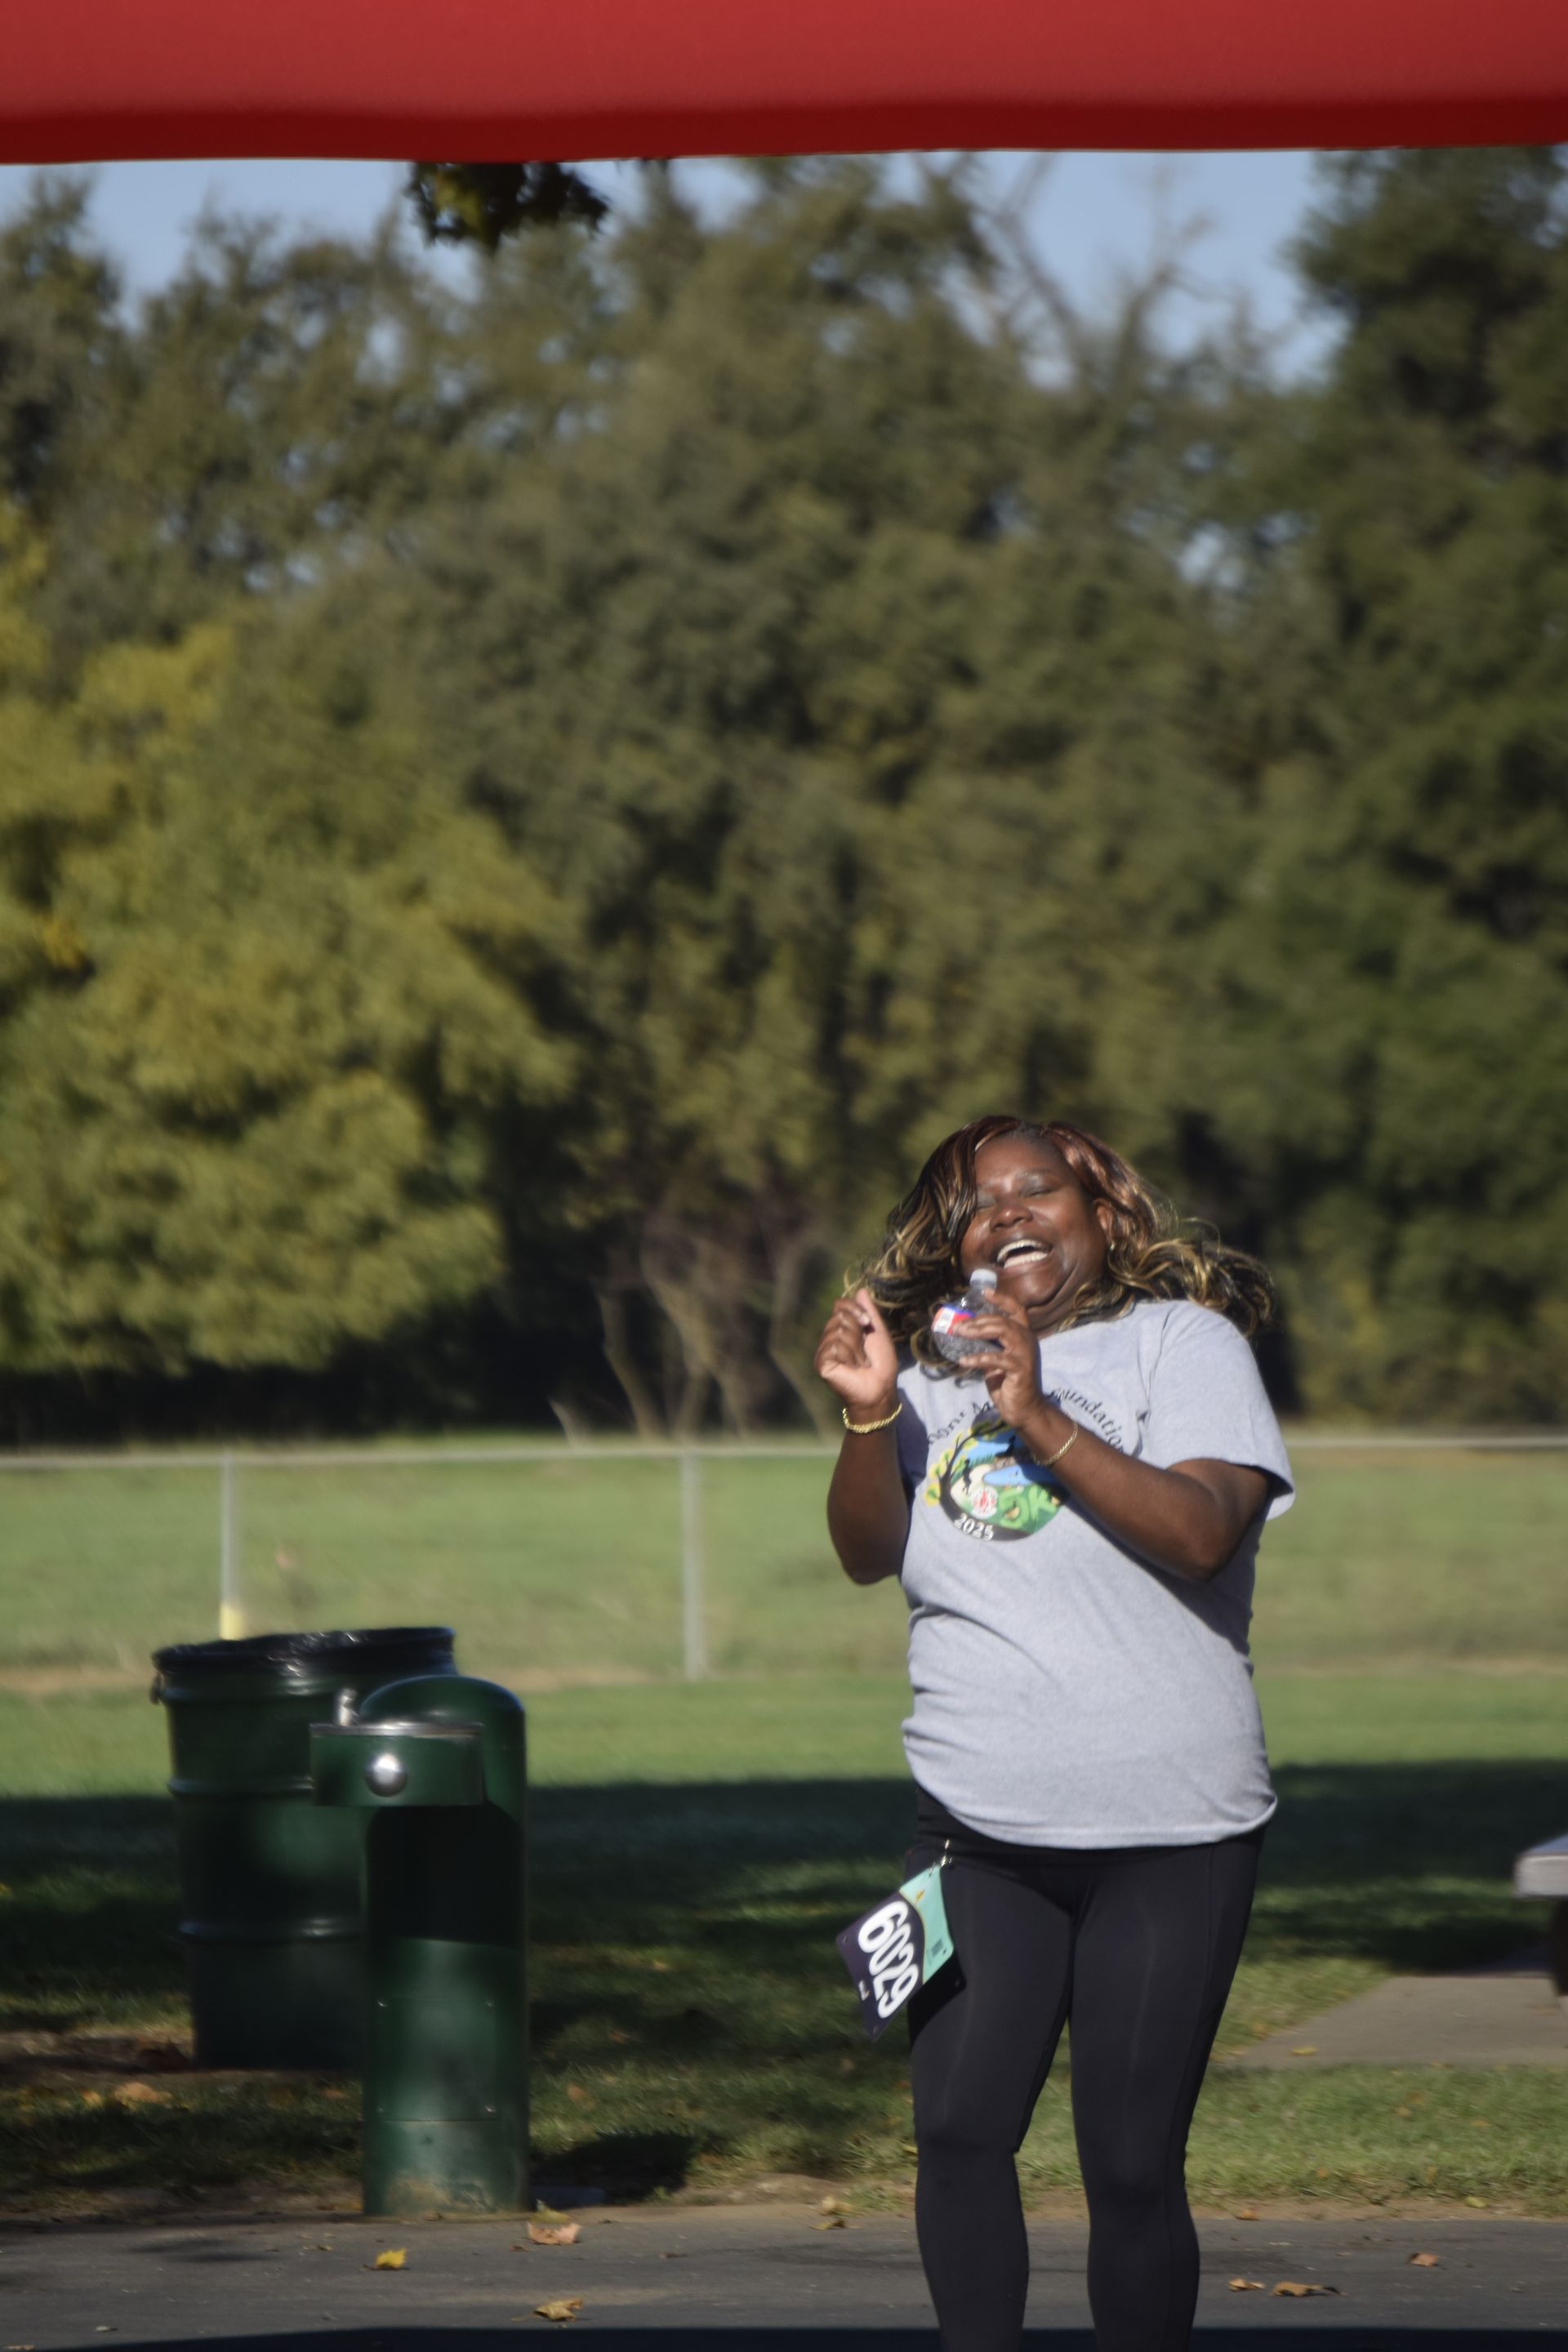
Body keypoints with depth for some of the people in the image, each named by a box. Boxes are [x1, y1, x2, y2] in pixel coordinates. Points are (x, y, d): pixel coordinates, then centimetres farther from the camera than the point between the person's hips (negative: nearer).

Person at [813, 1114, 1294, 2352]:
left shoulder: (1181, 1341, 1)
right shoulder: (940, 1370, 14)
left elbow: (1201, 1532, -14)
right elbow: (867, 1552, 5)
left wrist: (1040, 1417, -22)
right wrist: (869, 1415, -12)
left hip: (1165, 1836, -3)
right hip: (978, 1830, 4)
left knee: (1131, 2161, -4)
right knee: (959, 2126, -7)